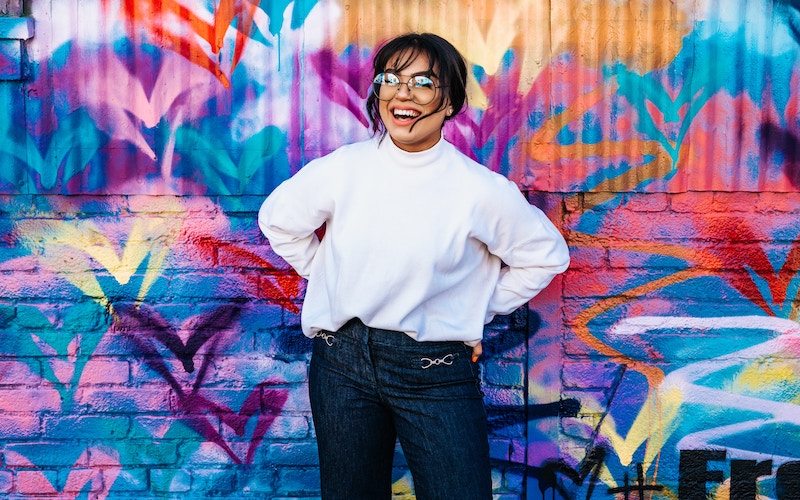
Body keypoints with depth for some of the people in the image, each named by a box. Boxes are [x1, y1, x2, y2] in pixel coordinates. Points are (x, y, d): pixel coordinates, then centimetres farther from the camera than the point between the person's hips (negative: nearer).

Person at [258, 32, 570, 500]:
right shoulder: (341, 169, -4)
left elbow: (546, 255, 4)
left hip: (436, 370, -2)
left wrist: (479, 309, 3)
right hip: (343, 361, 2)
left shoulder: (482, 190, -10)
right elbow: (278, 219, 13)